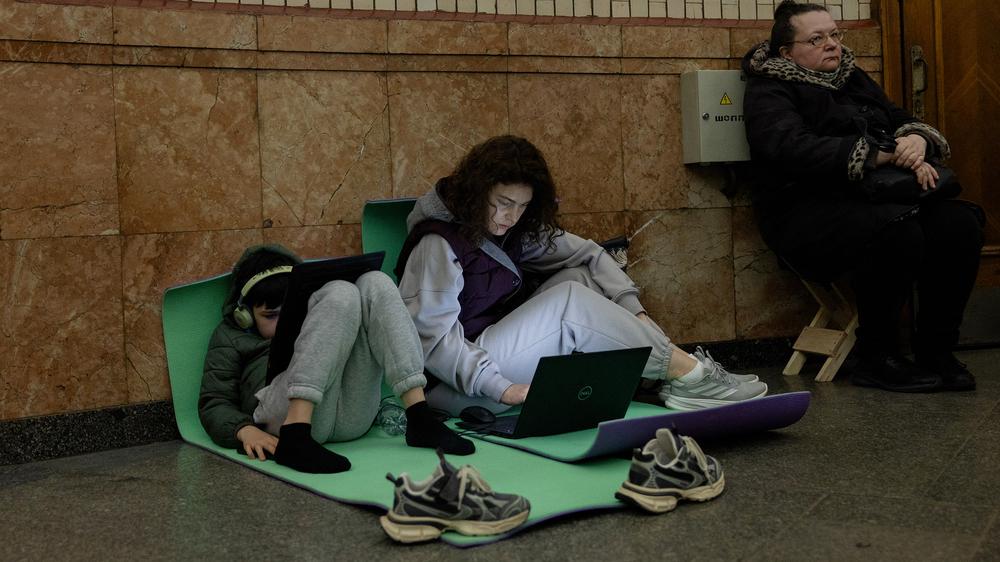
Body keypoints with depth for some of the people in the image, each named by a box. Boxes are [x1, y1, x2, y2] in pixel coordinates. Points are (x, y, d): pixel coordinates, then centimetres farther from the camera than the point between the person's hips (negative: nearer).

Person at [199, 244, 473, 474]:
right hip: (290, 414, -4)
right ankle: (295, 435, -39)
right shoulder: (231, 335, 25)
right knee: (341, 294, -19)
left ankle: (420, 418, -25)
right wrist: (245, 430, -10)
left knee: (375, 283, -8)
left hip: (352, 416, 4)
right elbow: (215, 402, 11)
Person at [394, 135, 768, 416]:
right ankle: (691, 374, -16)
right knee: (570, 300, -22)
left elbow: (587, 254, 9)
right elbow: (432, 336, -25)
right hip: (462, 387, -8)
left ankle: (672, 374, -14)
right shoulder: (438, 244, -17)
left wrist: (632, 309, -6)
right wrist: (502, 388, -29)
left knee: (581, 276, -5)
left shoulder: (516, 230, 7)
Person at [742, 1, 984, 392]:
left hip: (872, 200, 7)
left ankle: (937, 353, -10)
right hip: (809, 210, -7)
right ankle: (876, 360, -18)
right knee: (898, 230, -34)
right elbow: (792, 149, -19)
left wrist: (917, 140, -6)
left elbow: (902, 121, 21)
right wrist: (878, 155, -23)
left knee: (959, 222, -20)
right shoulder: (769, 91, 0)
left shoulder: (854, 80, 23)